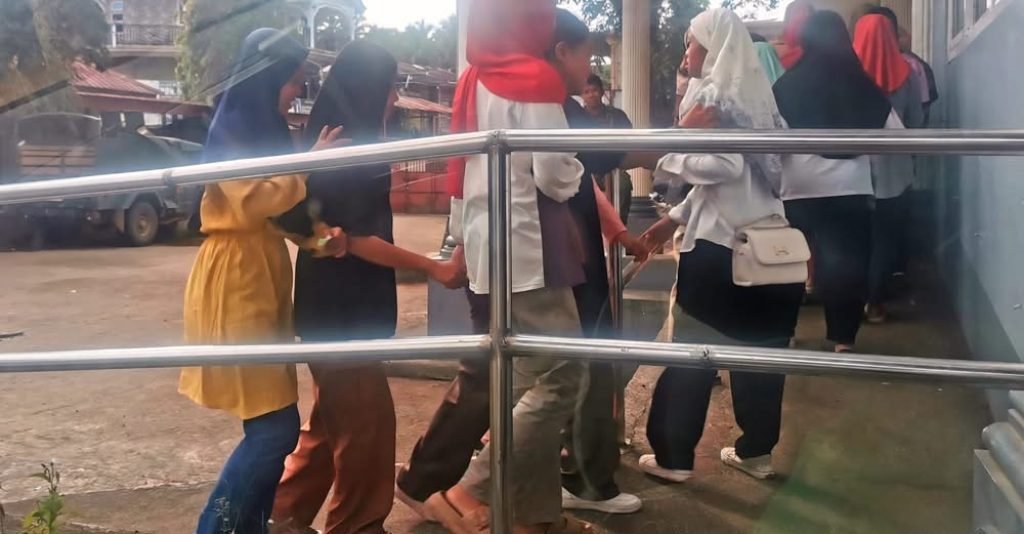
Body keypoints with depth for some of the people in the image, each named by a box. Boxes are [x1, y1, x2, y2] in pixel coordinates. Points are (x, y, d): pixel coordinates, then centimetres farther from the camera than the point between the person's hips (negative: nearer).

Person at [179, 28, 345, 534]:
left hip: (264, 279, 9)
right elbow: (253, 202, -21)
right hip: (235, 283, -9)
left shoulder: (264, 131, 18)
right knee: (274, 427, -9)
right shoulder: (232, 129, -9)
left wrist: (319, 238, 2)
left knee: (271, 425, 9)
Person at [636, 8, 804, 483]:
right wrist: (676, 218, 19)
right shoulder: (750, 92, 16)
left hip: (719, 242, -7)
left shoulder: (713, 93, -7)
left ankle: (674, 456, 10)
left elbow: (724, 165, -21)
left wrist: (665, 159, -11)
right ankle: (756, 449, 21)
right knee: (758, 350, 12)